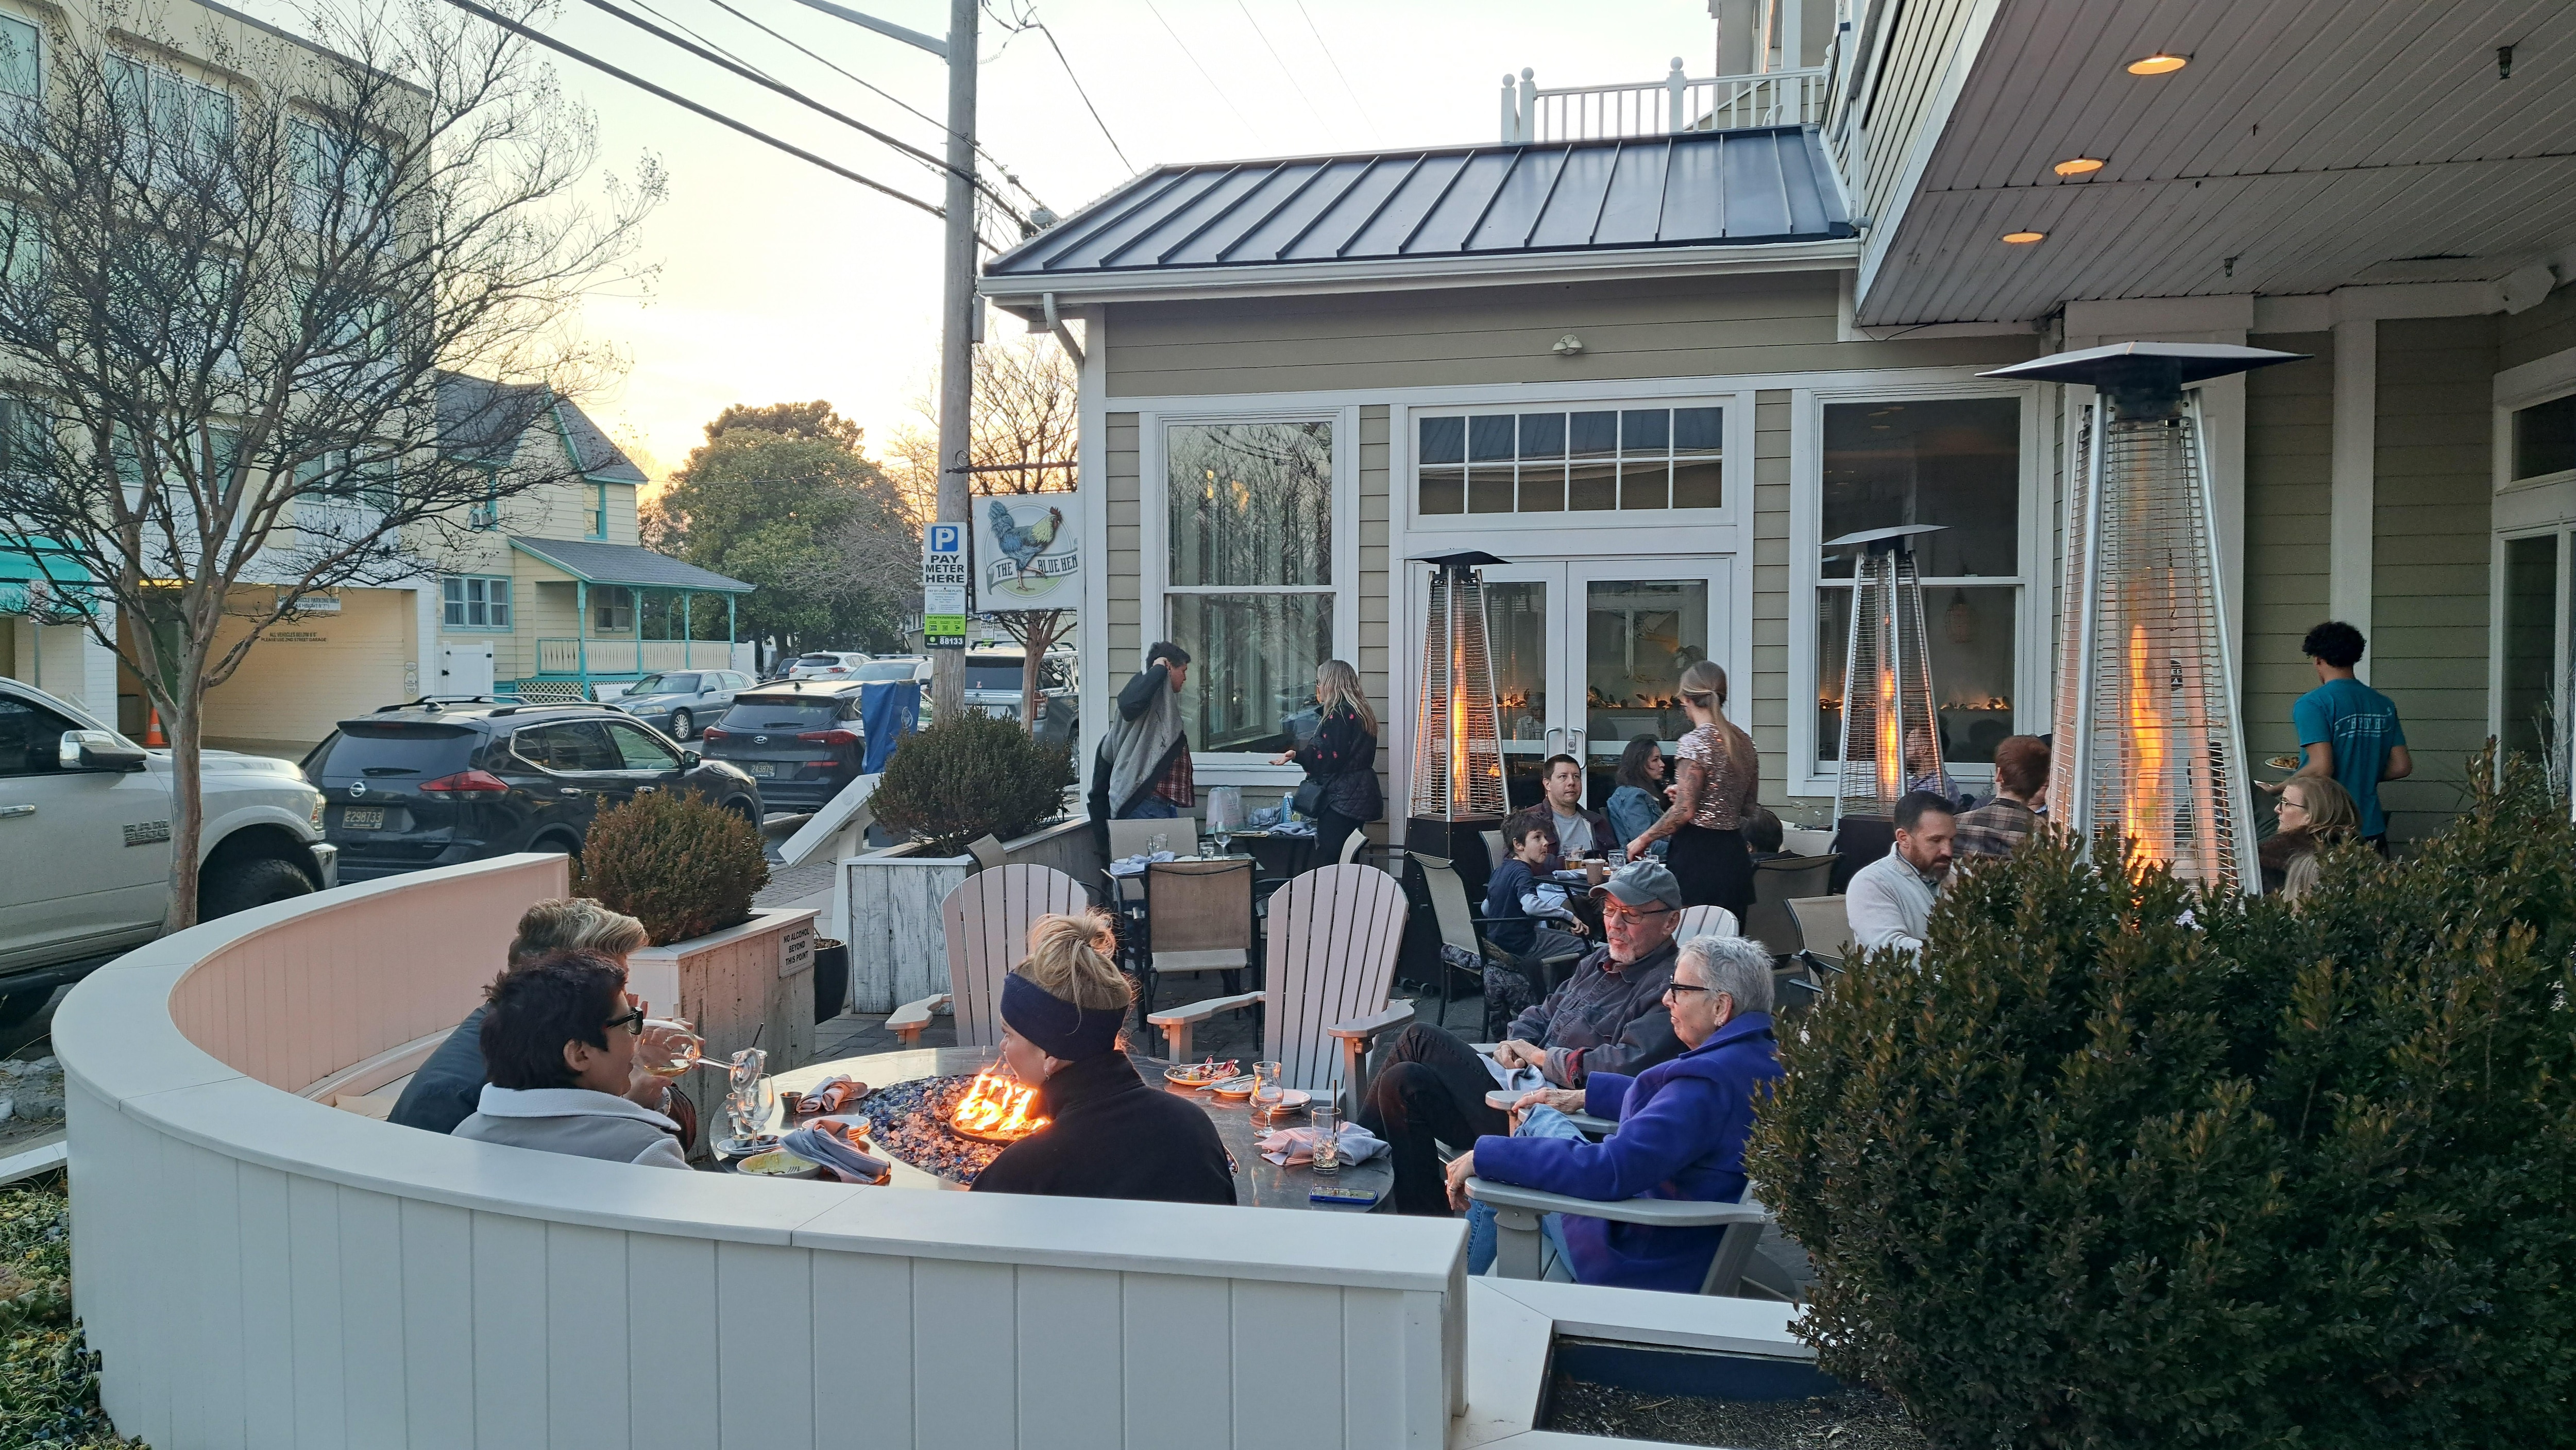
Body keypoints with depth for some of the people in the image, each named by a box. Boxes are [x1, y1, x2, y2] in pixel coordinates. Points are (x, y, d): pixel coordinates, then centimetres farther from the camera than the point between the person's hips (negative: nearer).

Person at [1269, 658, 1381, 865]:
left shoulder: (1339, 714, -13)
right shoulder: (1361, 713, 18)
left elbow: (1330, 758, -19)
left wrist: (1297, 755, -17)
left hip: (1340, 800, -10)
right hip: (1358, 799, 10)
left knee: (1327, 864, -11)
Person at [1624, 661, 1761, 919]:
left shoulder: (1695, 742, -13)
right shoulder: (1744, 741, 11)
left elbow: (1683, 812, -17)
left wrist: (1643, 840, -4)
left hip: (1697, 854, -8)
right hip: (1734, 854, 8)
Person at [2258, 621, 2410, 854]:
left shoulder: (2312, 704, -11)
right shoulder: (2385, 705, 9)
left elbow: (2321, 768, -20)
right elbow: (2402, 767, 9)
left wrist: (2275, 790, -7)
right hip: (2372, 831, 6)